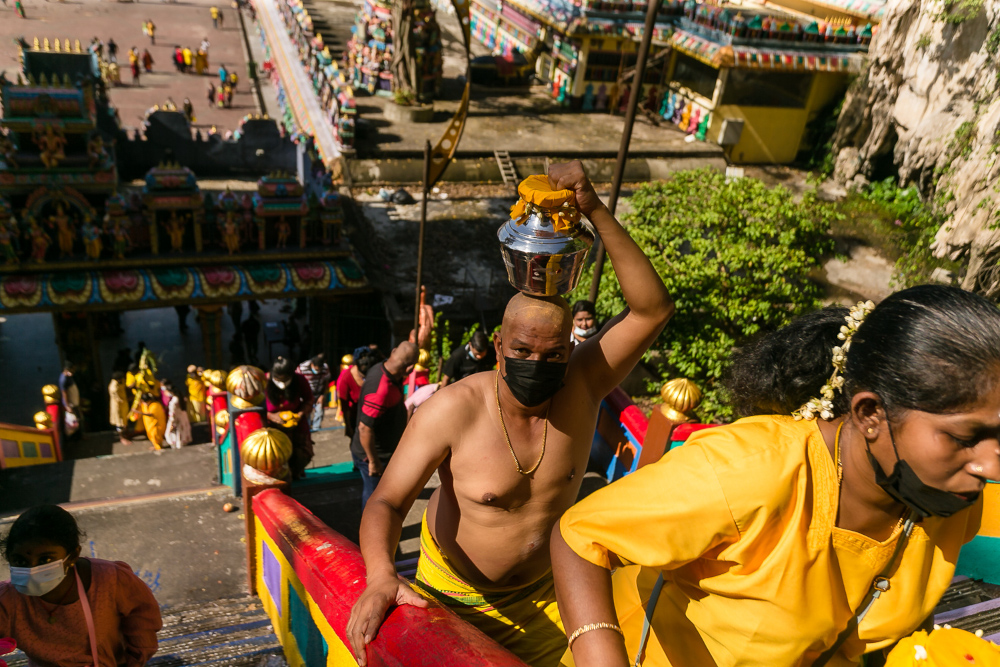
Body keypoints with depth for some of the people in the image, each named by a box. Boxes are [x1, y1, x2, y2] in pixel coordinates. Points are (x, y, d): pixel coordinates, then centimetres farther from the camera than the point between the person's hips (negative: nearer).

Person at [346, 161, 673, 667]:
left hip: (543, 595, 3)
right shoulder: (453, 409, -25)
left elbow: (653, 310, -28)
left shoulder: (581, 387, -17)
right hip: (452, 598, -2)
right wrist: (380, 577, -44)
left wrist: (596, 212, -37)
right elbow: (387, 502, -23)